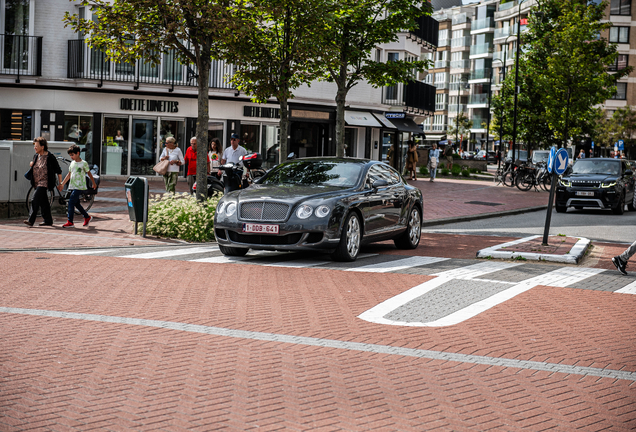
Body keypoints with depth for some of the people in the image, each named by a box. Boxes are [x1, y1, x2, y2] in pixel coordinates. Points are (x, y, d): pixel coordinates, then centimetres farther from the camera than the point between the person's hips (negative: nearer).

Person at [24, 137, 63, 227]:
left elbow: (58, 171, -4)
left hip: (44, 182, -8)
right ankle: (48, 221, 18)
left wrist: (60, 183, -2)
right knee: (43, 202, 11)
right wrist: (31, 164, 5)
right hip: (37, 183, 8)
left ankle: (31, 220, -20)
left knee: (36, 200, -17)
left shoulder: (50, 157, -9)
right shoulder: (36, 156, 12)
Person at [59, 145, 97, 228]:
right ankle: (87, 217, 27)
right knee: (76, 203, 10)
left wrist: (94, 183, 12)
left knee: (71, 202, -14)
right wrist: (62, 184, 14)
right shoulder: (72, 163, 11)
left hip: (79, 187, -7)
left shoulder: (83, 163, -7)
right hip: (72, 186, 7)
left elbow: (89, 173, 4)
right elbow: (69, 174, 18)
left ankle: (70, 222, -13)